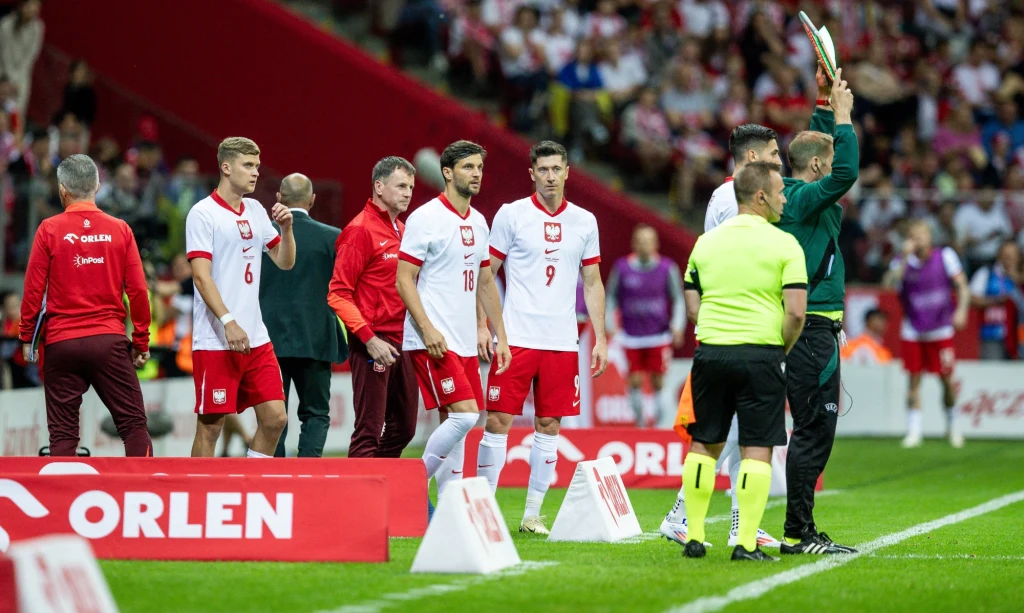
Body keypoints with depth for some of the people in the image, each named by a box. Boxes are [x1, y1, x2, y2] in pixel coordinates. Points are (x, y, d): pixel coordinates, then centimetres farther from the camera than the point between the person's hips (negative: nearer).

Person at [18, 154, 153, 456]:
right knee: (134, 425, 3)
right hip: (109, 340, 0)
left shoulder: (49, 230, -3)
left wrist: (27, 337, 9)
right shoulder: (120, 230, 1)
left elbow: (33, 289, -2)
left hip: (60, 343, 0)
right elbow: (138, 291, 1)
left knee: (63, 434, 5)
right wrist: (141, 342, 10)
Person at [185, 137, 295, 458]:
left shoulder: (255, 211, 13)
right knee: (211, 425, -3)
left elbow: (285, 262, 19)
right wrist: (228, 322, -24)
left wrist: (287, 228, 0)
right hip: (215, 341, -7)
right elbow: (201, 276, -15)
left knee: (275, 418, 4)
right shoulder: (203, 213, -8)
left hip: (256, 338, 7)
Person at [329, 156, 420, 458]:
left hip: (402, 343, 8)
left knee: (403, 429, 11)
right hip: (375, 344, -8)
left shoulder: (401, 231, 16)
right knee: (369, 431, -7)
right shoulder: (361, 230, -9)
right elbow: (338, 294, -13)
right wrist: (369, 339, -19)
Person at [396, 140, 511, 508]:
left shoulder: (477, 222, 15)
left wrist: (500, 336, 18)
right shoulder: (425, 218, -8)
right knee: (464, 415, -17)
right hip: (434, 341, -8)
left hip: (464, 341, 8)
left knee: (456, 425, 5)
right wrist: (427, 329, -19)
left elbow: (485, 283, 23)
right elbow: (403, 279, -10)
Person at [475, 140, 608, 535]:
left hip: (562, 340, 3)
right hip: (516, 336, -3)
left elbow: (592, 284, 14)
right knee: (498, 421, -6)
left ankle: (533, 514, 11)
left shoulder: (584, 221, 9)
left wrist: (600, 338, 9)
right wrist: (482, 325, -6)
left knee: (549, 425, 4)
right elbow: (486, 274, 3)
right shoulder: (511, 215, 0)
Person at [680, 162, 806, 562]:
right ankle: (747, 543, -5)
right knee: (757, 450, 0)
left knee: (704, 444, 13)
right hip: (761, 355, -4)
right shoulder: (784, 244, -5)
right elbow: (795, 311, -11)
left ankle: (694, 537, 13)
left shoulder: (707, 242, 9)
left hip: (711, 350, 4)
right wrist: (783, 350, 4)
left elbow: (691, 307, 10)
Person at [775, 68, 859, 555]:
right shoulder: (801, 200, -13)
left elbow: (818, 147, 30)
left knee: (813, 431, 12)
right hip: (814, 330, -10)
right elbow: (846, 172, -28)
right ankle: (799, 533, -8)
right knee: (814, 430, -9)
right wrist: (842, 115, -18)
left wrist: (825, 101, 25)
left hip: (809, 329, 10)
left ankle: (800, 532, 15)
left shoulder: (797, 195, 14)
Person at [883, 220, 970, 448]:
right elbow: (889, 283, -26)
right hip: (913, 332, 0)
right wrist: (906, 256, -30)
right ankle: (913, 431, 4)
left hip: (941, 330, 0)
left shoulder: (945, 256, -5)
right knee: (914, 380, -1)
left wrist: (962, 309, -22)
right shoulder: (902, 263, -7)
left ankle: (953, 425, 21)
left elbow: (962, 286, -5)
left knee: (947, 380, 1)